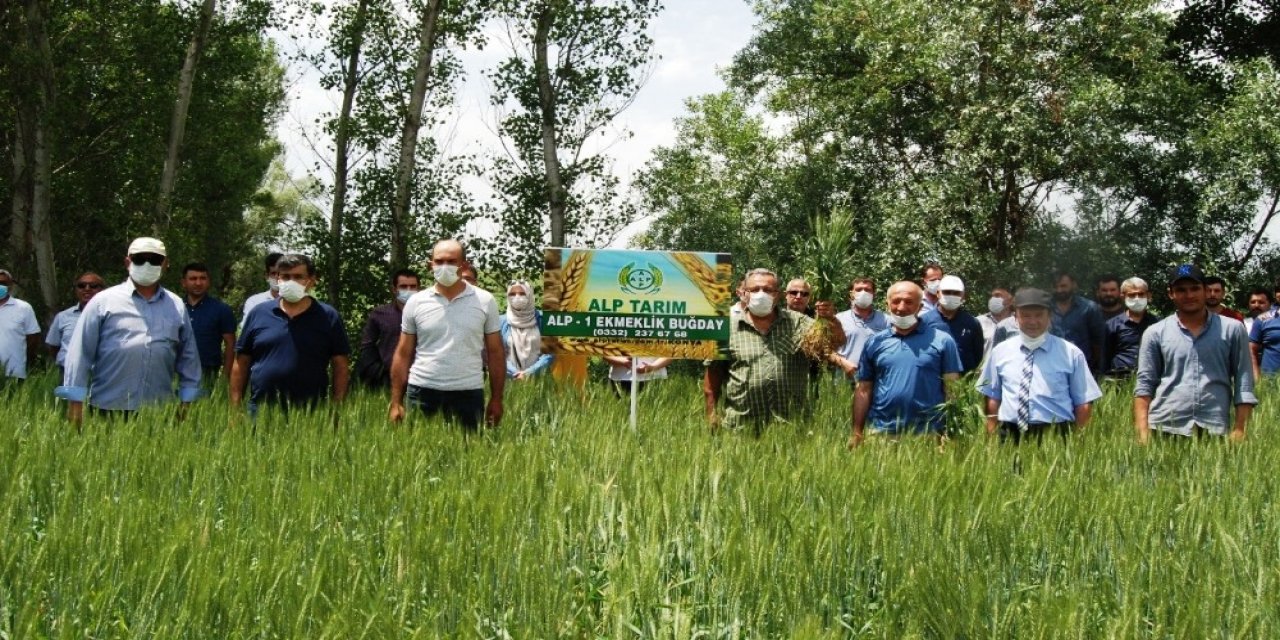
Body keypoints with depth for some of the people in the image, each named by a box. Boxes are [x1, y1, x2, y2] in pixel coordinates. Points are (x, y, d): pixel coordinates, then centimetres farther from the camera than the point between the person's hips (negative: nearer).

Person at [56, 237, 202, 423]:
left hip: (159, 413, 2)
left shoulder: (177, 306, 10)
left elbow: (188, 357, 14)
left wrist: (187, 403, 10)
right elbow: (80, 353, -2)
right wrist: (75, 403, -6)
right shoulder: (104, 301, 0)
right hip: (108, 409, -2)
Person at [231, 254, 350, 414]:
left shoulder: (328, 317, 4)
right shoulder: (258, 314, 8)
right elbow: (241, 364, 10)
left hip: (311, 413, -1)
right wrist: (235, 407, 4)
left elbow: (341, 367, 3)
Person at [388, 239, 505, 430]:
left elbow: (495, 352, 5)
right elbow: (403, 354, 7)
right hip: (422, 392, 1)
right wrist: (396, 402, 1)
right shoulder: (416, 302, 4)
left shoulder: (485, 301, 2)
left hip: (468, 393, 0)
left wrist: (496, 399, 1)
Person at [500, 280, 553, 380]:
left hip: (538, 378, 0)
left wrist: (530, 372, -13)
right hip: (511, 380, 0)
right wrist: (516, 374, -14)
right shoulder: (501, 322, 3)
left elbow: (549, 352, -3)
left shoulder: (542, 319, 1)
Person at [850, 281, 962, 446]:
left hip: (928, 434, -2)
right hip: (881, 432, 2)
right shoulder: (875, 342, 9)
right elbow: (864, 389, 10)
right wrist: (857, 434, 5)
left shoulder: (941, 341, 2)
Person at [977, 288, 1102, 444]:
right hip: (1010, 437, 2)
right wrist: (991, 439, 7)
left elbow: (1084, 403, 3)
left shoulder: (1071, 353, 3)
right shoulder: (1000, 351, 10)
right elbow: (993, 398, 14)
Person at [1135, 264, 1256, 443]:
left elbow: (1244, 385, 6)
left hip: (1214, 429, 0)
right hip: (1164, 428, 0)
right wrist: (1143, 433, -6)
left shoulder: (1232, 330, 8)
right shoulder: (1155, 333, 8)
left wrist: (1240, 429, -3)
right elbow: (1144, 385, 5)